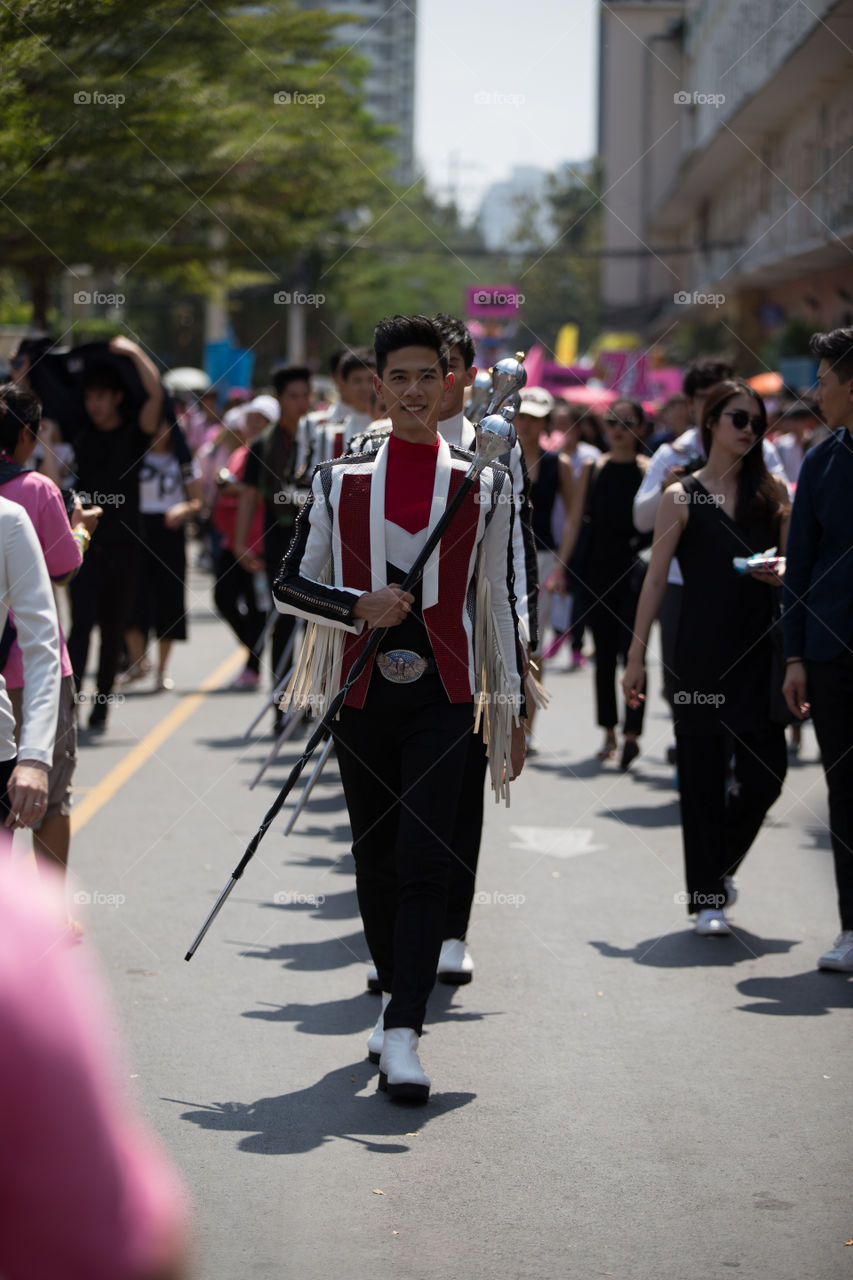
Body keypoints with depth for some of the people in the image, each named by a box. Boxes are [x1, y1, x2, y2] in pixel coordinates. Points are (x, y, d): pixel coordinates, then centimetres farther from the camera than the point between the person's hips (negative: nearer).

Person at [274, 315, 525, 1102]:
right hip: (362, 693, 2)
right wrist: (357, 607, -12)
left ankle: (403, 1036, -16)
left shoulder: (484, 486, 4)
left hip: (442, 697, -2)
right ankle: (400, 998, 30)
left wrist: (511, 710, 7)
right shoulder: (340, 480, 6)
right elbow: (290, 584, 7)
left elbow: (499, 602, 8)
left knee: (424, 860, -13)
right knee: (375, 858, 10)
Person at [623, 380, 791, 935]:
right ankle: (706, 896, 9)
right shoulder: (682, 497, 1)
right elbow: (656, 580, 1)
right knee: (704, 777, 0)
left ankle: (721, 863, 27)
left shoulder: (773, 491, 10)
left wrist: (782, 575, -12)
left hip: (759, 649, 3)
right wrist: (637, 655, -2)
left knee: (766, 775, 1)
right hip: (702, 653, -3)